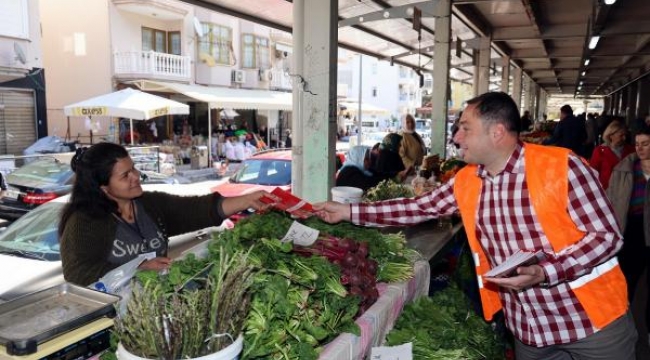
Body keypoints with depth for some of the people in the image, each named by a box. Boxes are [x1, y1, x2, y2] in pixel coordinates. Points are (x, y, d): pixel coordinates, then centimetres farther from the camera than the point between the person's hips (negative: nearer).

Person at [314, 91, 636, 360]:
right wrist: (348, 211, 2)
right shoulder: (466, 181, -1)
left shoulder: (560, 166, -17)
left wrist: (543, 273, -27)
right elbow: (418, 208, 4)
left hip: (593, 320, -4)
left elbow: (607, 235, -14)